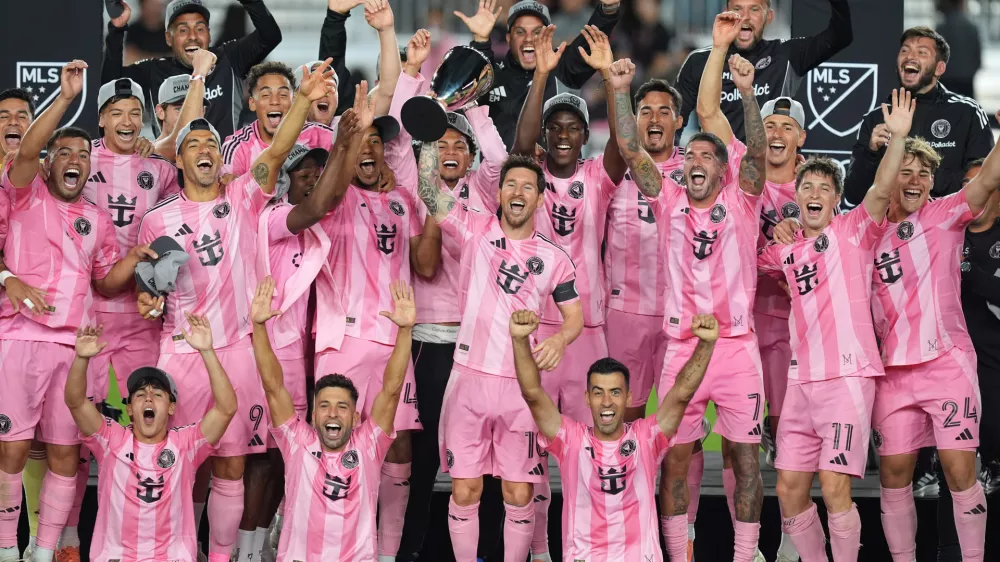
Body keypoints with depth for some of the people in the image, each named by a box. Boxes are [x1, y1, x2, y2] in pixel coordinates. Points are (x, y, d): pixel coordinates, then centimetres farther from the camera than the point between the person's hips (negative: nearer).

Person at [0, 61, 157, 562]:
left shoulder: (98, 220, 18)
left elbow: (105, 283, 19)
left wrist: (134, 259, -1)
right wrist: (66, 98, -20)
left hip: (75, 345, 4)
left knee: (65, 452, 4)